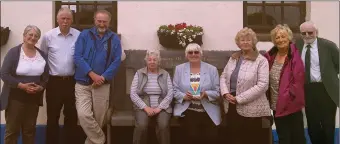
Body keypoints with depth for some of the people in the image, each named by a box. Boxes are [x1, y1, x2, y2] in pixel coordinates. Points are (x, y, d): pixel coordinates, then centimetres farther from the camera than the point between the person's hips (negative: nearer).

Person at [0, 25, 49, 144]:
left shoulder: (42, 55, 7)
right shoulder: (14, 52, -7)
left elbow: (46, 75, 10)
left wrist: (41, 87, -9)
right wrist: (21, 86, -20)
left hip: (34, 98, 4)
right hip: (15, 98, -4)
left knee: (30, 129, 12)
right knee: (12, 130, 1)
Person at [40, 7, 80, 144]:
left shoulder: (79, 35, -1)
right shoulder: (48, 36, -2)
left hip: (72, 81, 1)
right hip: (54, 82, -1)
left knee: (71, 116, 11)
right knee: (53, 116, 8)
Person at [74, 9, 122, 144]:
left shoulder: (114, 39, 3)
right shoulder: (84, 35, 3)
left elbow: (116, 61, -2)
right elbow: (77, 57, -5)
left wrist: (103, 78, -13)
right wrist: (92, 74, -15)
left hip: (102, 85, 1)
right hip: (83, 83, 0)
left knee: (99, 118, 7)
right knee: (83, 115, -13)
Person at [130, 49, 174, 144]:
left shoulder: (165, 74, 10)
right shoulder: (139, 73, 7)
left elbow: (170, 93, 0)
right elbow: (133, 94, -1)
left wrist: (159, 108, -13)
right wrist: (146, 107, -13)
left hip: (161, 107, 1)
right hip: (143, 106, 0)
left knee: (163, 126, -29)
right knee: (141, 126, -30)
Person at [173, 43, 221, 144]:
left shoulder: (212, 69, 8)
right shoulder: (179, 69, 9)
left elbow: (217, 92, 4)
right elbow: (175, 90, 6)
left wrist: (206, 94, -15)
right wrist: (184, 96, -13)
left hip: (208, 111, 1)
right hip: (187, 110, 0)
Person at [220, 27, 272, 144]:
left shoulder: (261, 61, -8)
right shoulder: (233, 58, 11)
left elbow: (262, 85, -16)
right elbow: (223, 77, 13)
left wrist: (239, 98, -17)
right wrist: (225, 93, -8)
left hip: (252, 110, -5)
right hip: (231, 108, 5)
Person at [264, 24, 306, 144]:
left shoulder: (294, 56, -11)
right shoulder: (270, 56, 5)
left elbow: (298, 81, -16)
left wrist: (288, 96, -18)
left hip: (291, 104, -5)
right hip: (277, 105, 5)